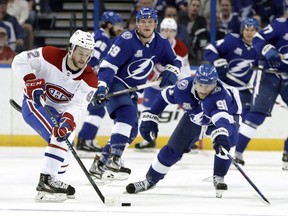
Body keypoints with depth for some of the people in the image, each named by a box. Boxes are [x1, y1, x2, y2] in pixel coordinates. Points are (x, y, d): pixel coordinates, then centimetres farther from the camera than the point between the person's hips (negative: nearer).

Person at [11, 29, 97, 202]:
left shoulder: (90, 79, -15)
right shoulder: (50, 55, -23)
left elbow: (77, 105, -25)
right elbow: (20, 61, -18)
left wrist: (67, 121, -43)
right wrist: (31, 80, -34)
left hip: (57, 111, 7)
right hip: (34, 103, -7)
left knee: (66, 146, 15)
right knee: (59, 138, -25)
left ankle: (53, 182, 36)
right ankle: (45, 183, -29)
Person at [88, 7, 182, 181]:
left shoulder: (160, 43, 0)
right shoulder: (127, 40, -21)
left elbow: (175, 61, 13)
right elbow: (108, 64, -24)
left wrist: (170, 72, -10)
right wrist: (102, 86, -36)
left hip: (132, 91, 8)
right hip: (115, 83, -8)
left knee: (131, 131, 6)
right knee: (127, 114, -31)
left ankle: (100, 165, 14)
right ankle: (114, 159, -39)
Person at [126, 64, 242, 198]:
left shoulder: (220, 95, -45)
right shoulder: (184, 87, -33)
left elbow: (222, 117, -63)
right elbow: (164, 96, -13)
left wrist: (221, 135, -83)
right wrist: (149, 118, -13)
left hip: (226, 113, -3)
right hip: (194, 117, 3)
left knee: (226, 142, -32)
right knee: (172, 150, 1)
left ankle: (219, 178, -10)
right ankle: (150, 180, 21)